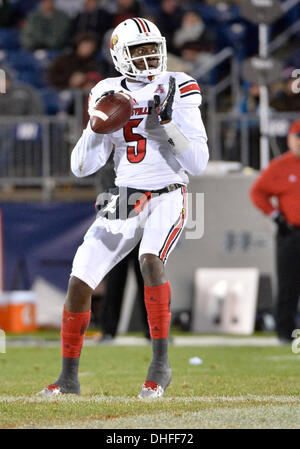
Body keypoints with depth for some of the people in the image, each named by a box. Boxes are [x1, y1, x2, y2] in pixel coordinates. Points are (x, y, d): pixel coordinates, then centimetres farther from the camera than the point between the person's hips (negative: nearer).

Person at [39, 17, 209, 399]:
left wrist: (168, 122, -23)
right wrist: (97, 125, -13)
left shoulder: (177, 91, -6)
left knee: (150, 261, -33)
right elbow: (81, 167, 2)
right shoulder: (109, 94, 5)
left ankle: (160, 362, -25)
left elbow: (198, 162, -13)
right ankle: (69, 377, 14)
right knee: (79, 284, -3)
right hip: (123, 201, 4)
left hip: (166, 198, -4)